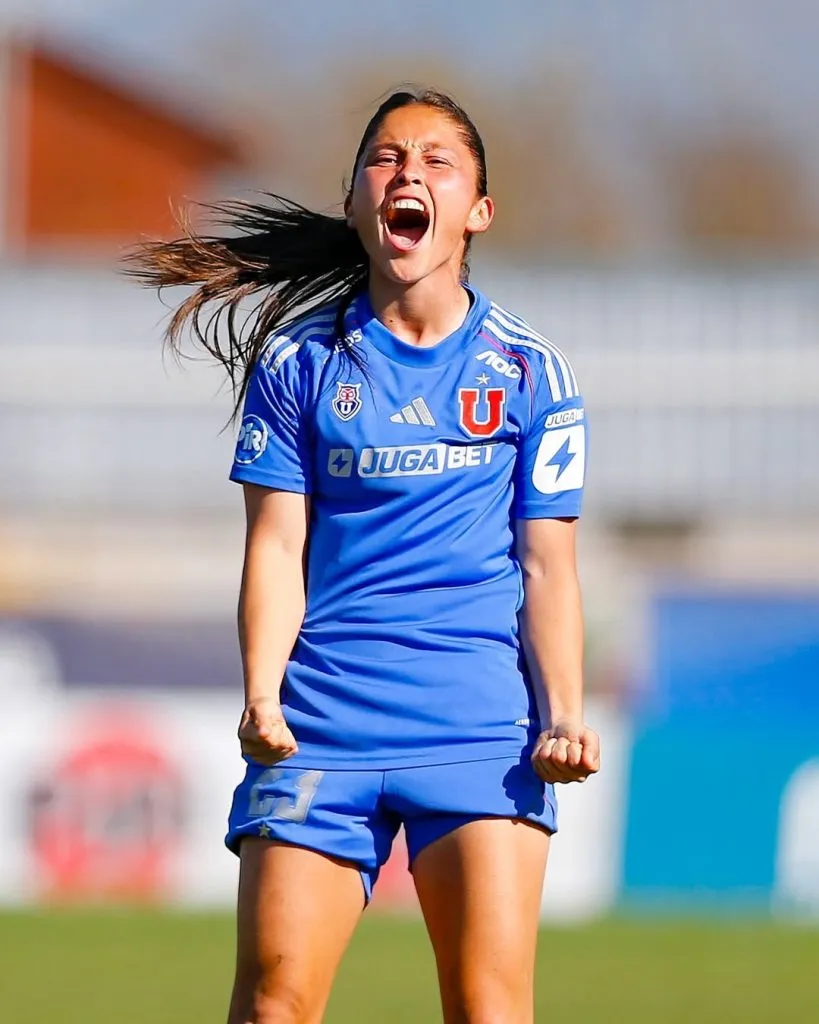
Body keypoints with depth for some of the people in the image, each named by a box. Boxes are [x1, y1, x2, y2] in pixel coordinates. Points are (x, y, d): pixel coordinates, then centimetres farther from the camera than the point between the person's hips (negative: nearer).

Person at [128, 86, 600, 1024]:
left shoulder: (529, 372, 9)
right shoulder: (299, 364, 9)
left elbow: (547, 565, 9)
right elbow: (277, 546, 6)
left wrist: (564, 716, -4)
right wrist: (260, 699, -8)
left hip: (482, 729, 0)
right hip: (319, 730, 1)